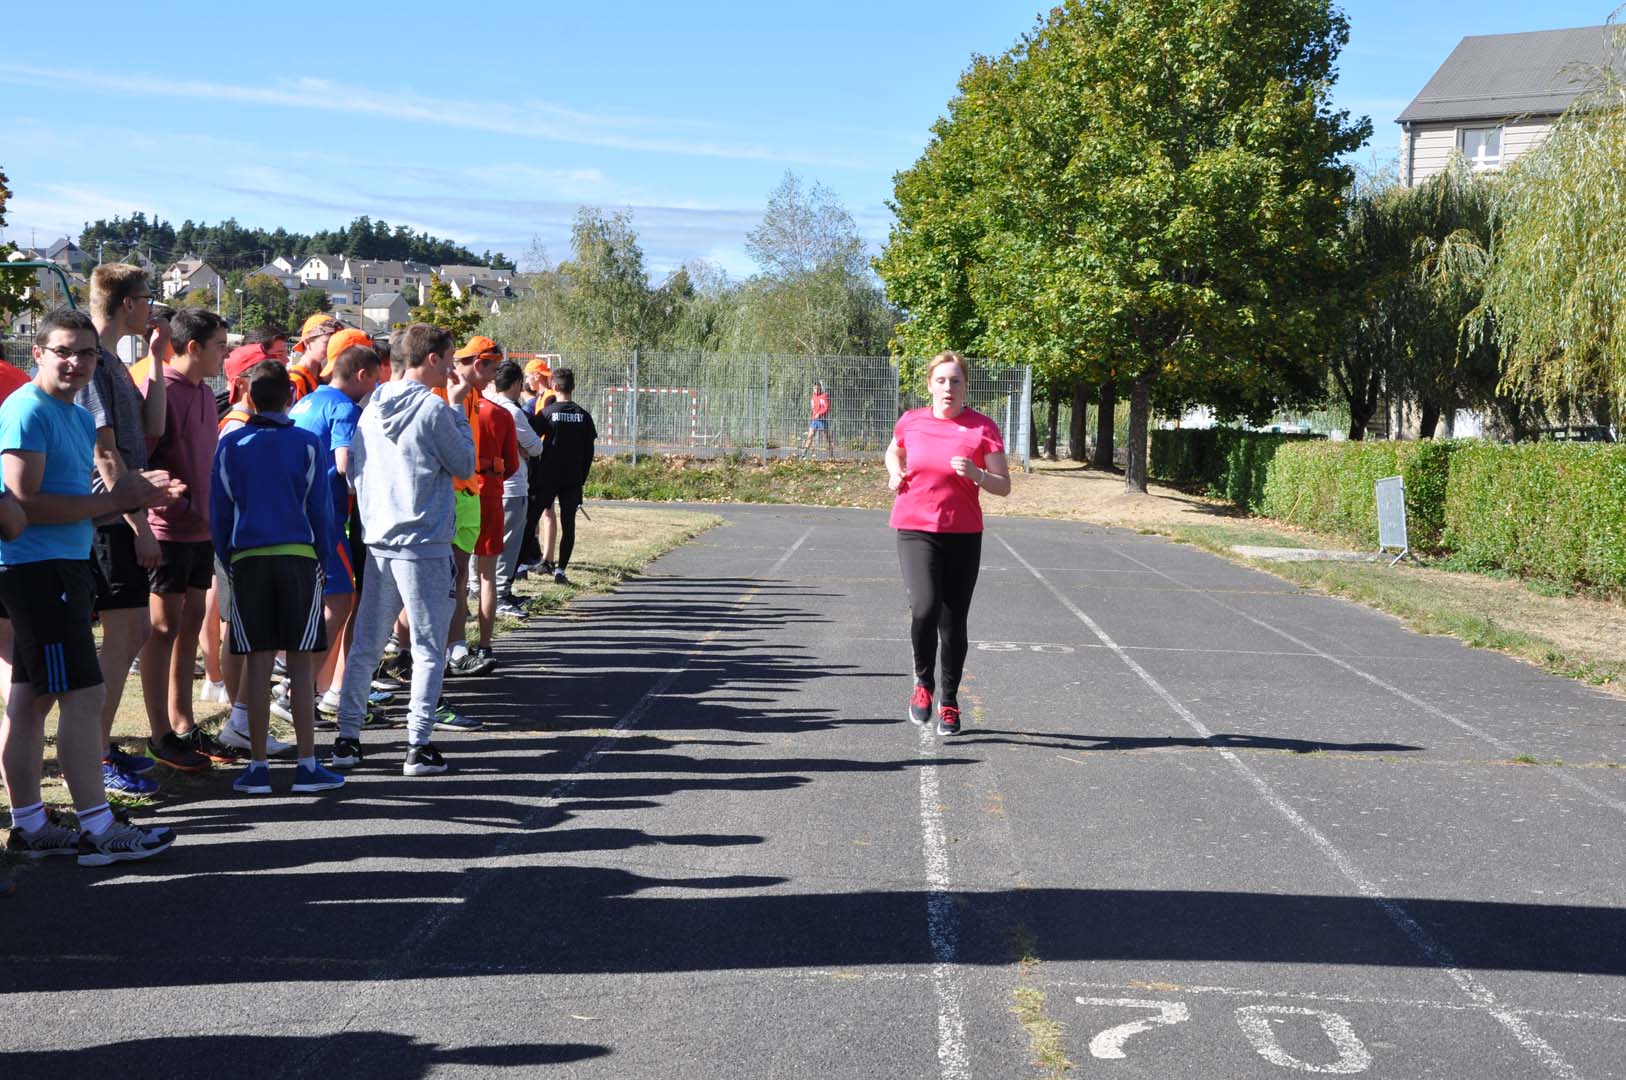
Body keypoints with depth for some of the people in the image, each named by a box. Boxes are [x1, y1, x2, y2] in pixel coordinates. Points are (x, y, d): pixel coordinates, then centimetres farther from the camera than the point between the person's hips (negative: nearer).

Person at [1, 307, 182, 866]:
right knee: (83, 695, -8)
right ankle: (97, 828, -3)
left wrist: (134, 495, 5)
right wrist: (112, 500, -16)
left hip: (66, 567, 10)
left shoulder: (79, 417, 17)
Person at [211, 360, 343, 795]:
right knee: (301, 663, 1)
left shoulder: (230, 445, 4)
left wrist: (229, 562, 15)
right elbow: (321, 511, 1)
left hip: (247, 559, 1)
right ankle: (307, 765, 3)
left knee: (257, 662, 4)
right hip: (299, 556, -1)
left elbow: (218, 514, 6)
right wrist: (321, 558, 12)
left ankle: (258, 766, 6)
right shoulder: (307, 444, 0)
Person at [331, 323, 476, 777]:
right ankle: (418, 745, 0)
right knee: (428, 649, 2)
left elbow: (352, 471, 14)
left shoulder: (372, 408, 8)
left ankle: (347, 737, 16)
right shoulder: (434, 408, -12)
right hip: (425, 546, -6)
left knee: (364, 645, 12)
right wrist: (457, 409, 4)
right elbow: (464, 465, -2)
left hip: (377, 542, 6)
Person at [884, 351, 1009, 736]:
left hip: (964, 535, 0)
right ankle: (923, 682, 4)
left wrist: (975, 474, -21)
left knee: (953, 621, 5)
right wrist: (896, 473, 6)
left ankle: (949, 702, 24)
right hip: (916, 530, 0)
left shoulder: (983, 427, -3)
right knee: (925, 608, -21)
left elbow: (1004, 486, -3)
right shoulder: (911, 421, 3)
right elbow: (894, 451, 26)